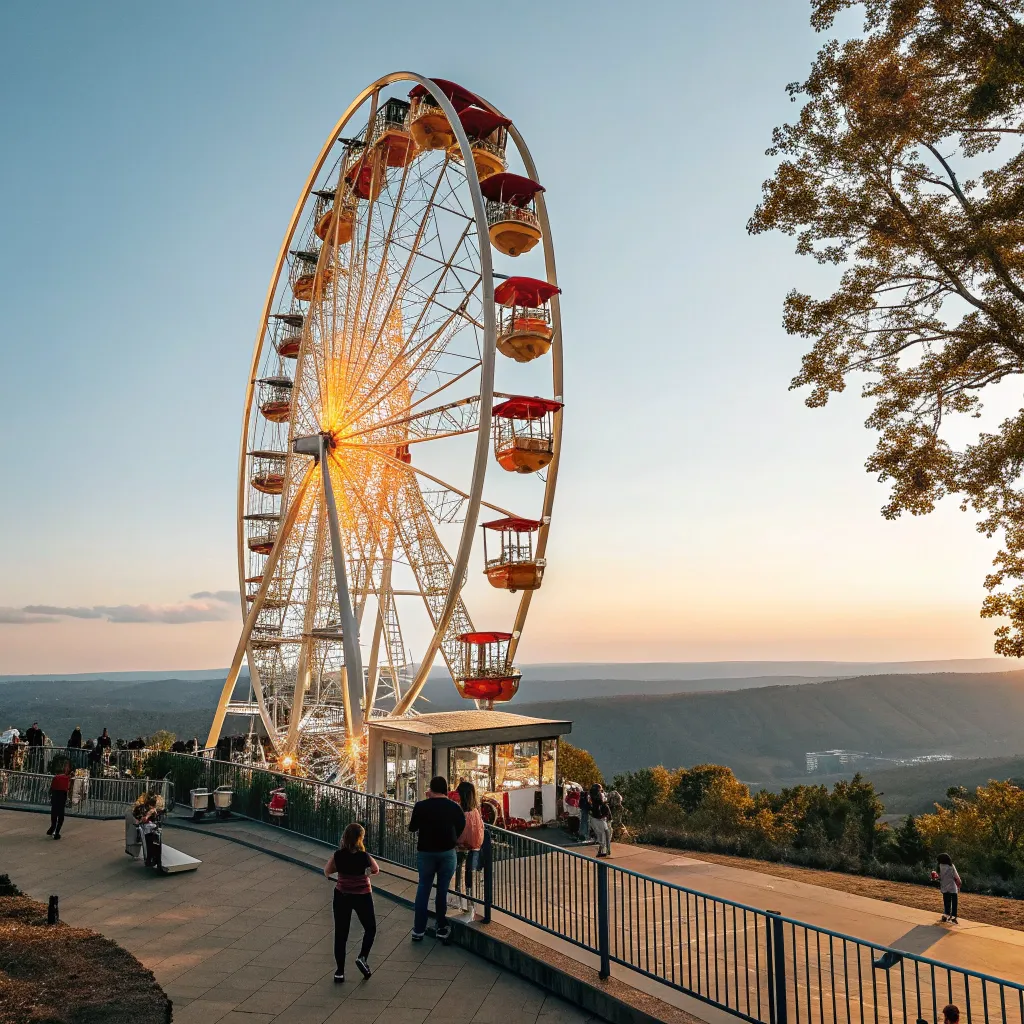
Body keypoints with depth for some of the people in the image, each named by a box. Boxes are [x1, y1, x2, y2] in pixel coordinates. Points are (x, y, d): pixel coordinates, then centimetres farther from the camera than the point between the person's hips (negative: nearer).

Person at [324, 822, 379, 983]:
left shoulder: (337, 855, -13)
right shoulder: (364, 856, -20)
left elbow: (327, 871, 2)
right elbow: (376, 870, -3)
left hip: (342, 896, 2)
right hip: (362, 897, -2)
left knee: (340, 934, 13)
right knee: (370, 928, 19)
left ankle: (340, 971, 15)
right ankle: (363, 957, 3)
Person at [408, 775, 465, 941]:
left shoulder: (421, 806, -11)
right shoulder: (454, 807, -7)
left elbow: (412, 828, 1)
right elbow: (462, 828, 4)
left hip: (425, 852, 0)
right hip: (447, 852, 0)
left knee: (423, 888, 10)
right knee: (443, 889, 9)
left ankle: (418, 929, 12)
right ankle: (442, 928, 14)